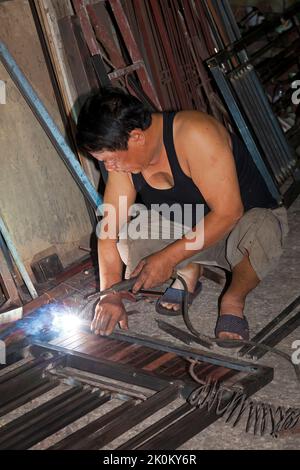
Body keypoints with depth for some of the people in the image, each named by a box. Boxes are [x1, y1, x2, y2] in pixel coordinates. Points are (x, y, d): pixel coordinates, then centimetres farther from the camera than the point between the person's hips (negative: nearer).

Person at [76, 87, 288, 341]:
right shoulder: (122, 159, -11)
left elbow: (228, 212, -32)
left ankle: (233, 300, -10)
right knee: (127, 238, -20)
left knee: (258, 232, -41)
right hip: (189, 230, 6)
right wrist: (111, 296, -20)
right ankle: (188, 271, 9)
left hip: (249, 217, -5)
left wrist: (167, 258, -29)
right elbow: (110, 230, -10)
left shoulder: (195, 133, -31)